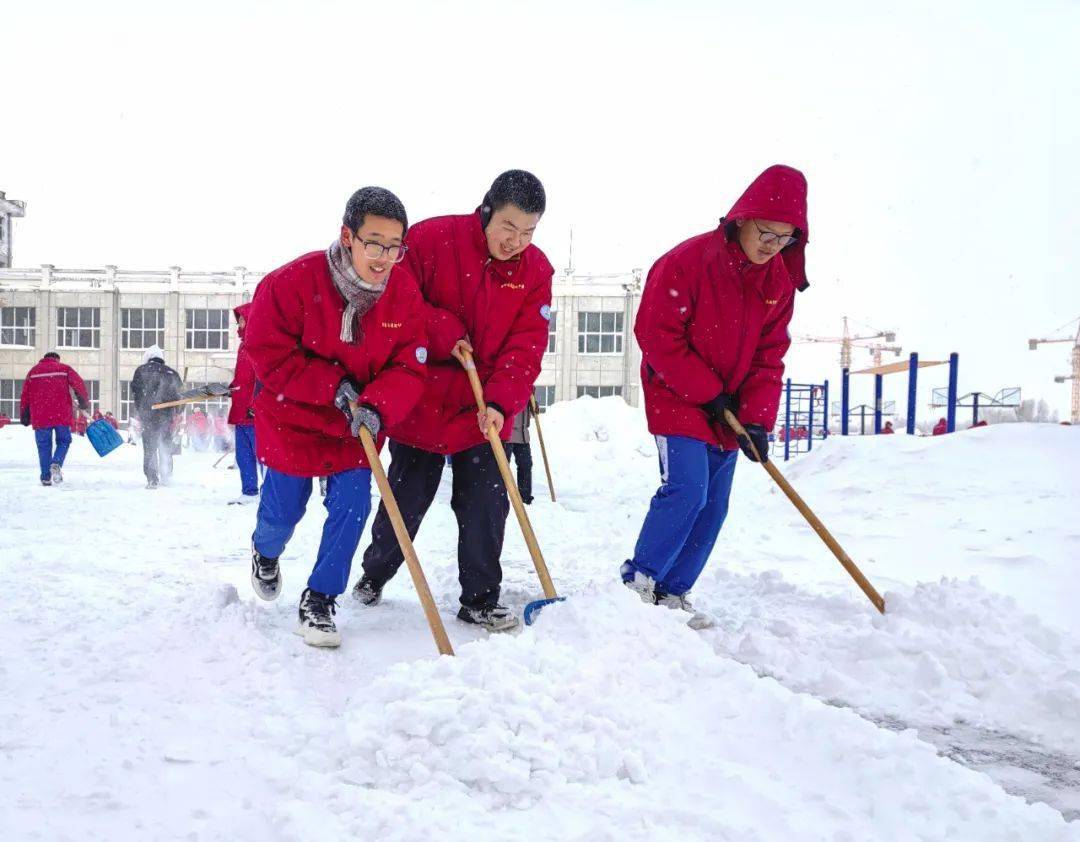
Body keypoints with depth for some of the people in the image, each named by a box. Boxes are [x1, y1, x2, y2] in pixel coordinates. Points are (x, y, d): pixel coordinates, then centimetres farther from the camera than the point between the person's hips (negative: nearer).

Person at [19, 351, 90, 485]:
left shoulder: (33, 371, 18)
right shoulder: (64, 368, 11)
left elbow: (25, 396, 13)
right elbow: (79, 385, -3)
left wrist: (24, 417, 17)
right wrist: (84, 404, 5)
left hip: (39, 416, 2)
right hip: (61, 414, -2)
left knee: (44, 446, 7)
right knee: (63, 441, 10)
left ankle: (46, 477, 5)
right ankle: (56, 464, -16)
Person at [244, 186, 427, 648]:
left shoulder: (405, 291, -15)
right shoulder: (295, 281, -25)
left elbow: (409, 366, -13)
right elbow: (268, 353, -20)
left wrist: (377, 407, -32)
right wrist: (333, 385, -26)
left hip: (359, 423, 2)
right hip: (293, 417, -2)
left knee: (351, 506, -5)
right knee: (284, 509, 11)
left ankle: (319, 601, 14)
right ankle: (265, 552, 49)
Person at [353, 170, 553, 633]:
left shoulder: (536, 270, -4)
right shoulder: (431, 239, -15)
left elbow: (526, 346, -8)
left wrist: (500, 402, -20)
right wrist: (444, 331, -22)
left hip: (484, 412, 3)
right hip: (421, 402, -2)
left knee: (487, 504, 2)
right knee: (405, 501, 9)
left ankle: (480, 601, 17)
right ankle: (373, 576, 36)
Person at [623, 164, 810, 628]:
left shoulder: (779, 281, 1)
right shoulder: (688, 261, -18)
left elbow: (769, 356, 5)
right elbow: (656, 334, -18)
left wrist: (757, 418, -7)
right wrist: (706, 392, -16)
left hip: (727, 410, 7)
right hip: (676, 398, -7)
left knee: (714, 504, 7)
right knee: (686, 489, -17)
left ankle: (673, 592, 18)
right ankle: (639, 582, -3)